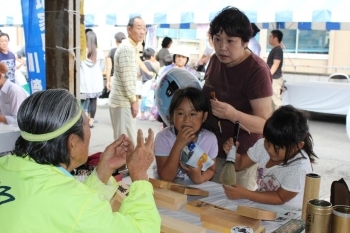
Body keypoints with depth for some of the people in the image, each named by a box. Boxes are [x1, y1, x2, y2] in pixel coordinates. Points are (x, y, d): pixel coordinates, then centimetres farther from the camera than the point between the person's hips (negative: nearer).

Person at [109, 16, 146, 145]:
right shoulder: (127, 48, -16)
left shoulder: (131, 47, 16)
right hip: (123, 101, -10)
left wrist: (134, 98, 18)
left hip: (124, 100, 10)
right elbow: (126, 78, -21)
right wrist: (134, 100, -16)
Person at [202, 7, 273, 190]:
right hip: (212, 149, 7)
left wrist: (233, 114, -38)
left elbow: (265, 123, -23)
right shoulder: (216, 60, 0)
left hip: (242, 156, -6)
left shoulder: (257, 71, -21)